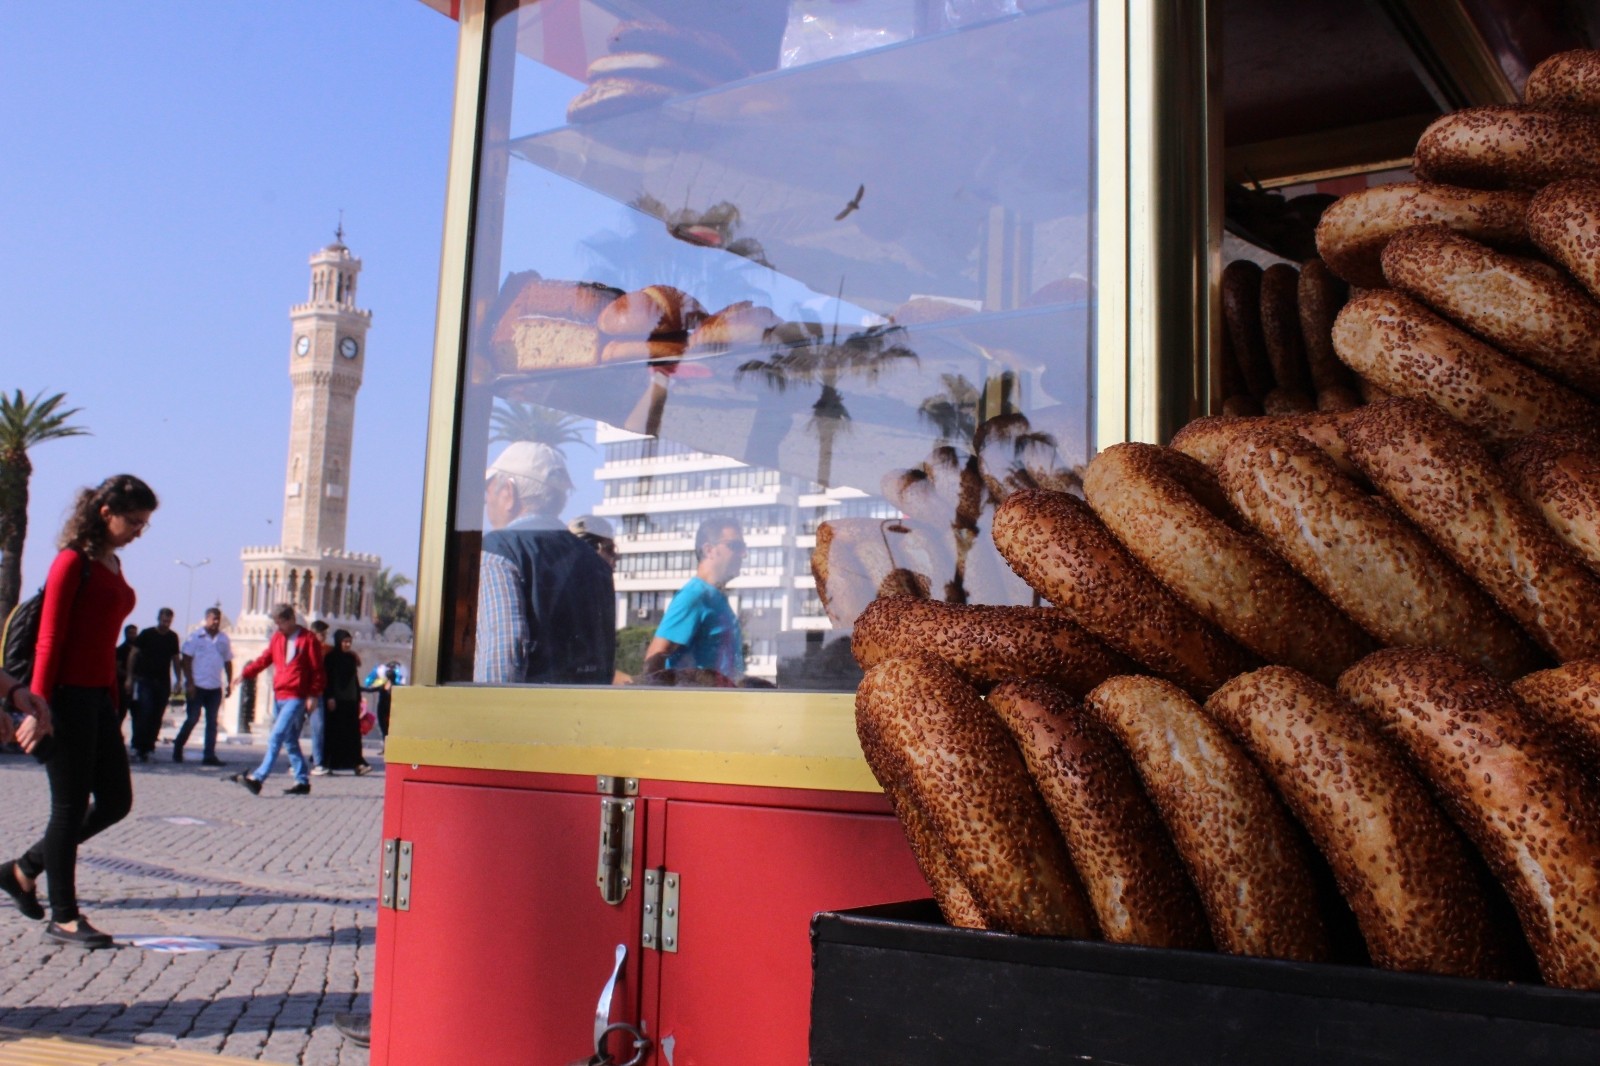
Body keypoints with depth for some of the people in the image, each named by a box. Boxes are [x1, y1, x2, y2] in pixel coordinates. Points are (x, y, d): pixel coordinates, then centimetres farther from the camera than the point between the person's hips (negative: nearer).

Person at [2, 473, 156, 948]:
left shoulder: (113, 564, 14)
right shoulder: (73, 561, -10)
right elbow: (49, 638, -14)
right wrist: (38, 705, -19)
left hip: (98, 697, 9)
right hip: (67, 696, -9)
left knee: (116, 801, 9)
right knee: (71, 806, -1)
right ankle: (63, 917, 10)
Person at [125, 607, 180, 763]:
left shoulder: (173, 637, 9)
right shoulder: (146, 634, -1)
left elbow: (175, 659, 16)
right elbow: (133, 654, 1)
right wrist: (130, 676, -5)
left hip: (163, 682, 3)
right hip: (145, 680, -3)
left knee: (157, 716, 1)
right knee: (146, 712, -14)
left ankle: (147, 747, 8)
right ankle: (138, 746, -9)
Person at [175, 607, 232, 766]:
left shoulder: (224, 639, 8)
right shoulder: (195, 637, -3)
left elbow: (228, 662, 13)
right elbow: (186, 660, -5)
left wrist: (229, 683, 5)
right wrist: (190, 683, -12)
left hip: (215, 688, 4)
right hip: (197, 686, -4)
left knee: (212, 722, 4)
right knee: (192, 719, -1)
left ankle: (209, 755, 6)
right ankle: (177, 749, 17)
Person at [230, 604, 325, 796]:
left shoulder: (308, 639, -7)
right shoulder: (277, 638, 12)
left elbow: (317, 669, -6)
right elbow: (264, 659, 16)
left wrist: (313, 695, -11)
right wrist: (245, 673, 4)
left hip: (296, 697, -7)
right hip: (278, 695, 7)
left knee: (276, 736, -15)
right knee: (290, 740, 11)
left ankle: (258, 778, -19)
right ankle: (302, 781, 17)